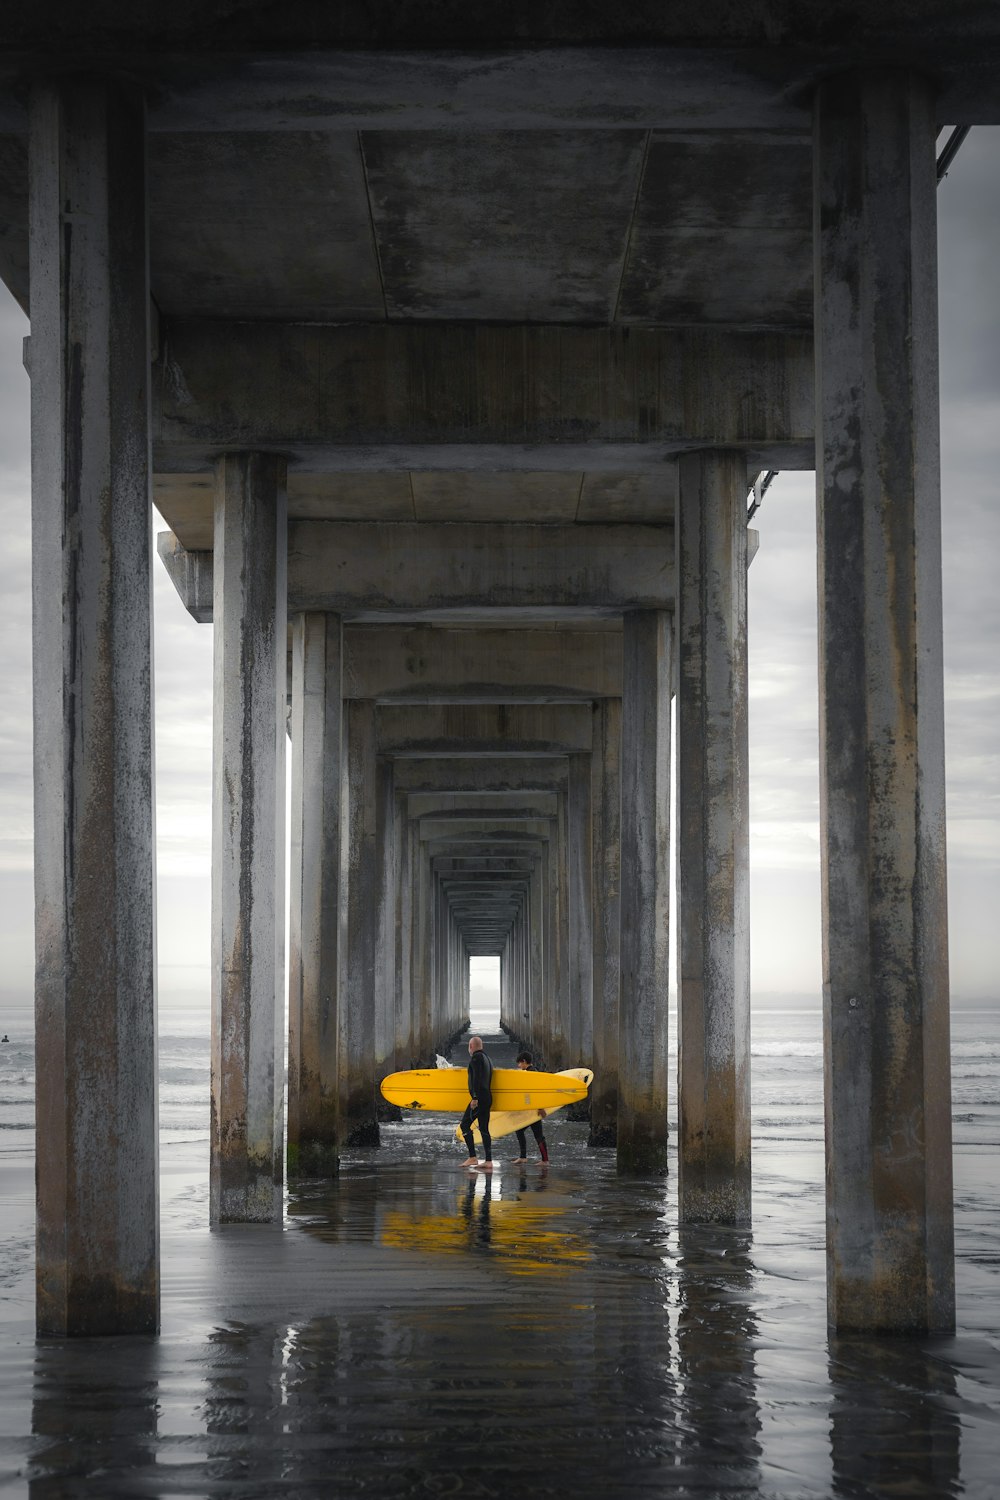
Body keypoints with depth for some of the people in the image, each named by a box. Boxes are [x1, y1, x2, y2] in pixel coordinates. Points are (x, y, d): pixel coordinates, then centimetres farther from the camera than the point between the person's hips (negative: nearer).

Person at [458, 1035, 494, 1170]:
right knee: (484, 1129, 8)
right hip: (488, 1098, 9)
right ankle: (488, 1161, 3)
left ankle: (472, 1157, -14)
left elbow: (476, 1078, -18)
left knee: (465, 1125, -6)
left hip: (479, 1098, -9)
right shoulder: (487, 1059, 21)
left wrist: (475, 1098, -22)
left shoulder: (476, 1058, -8)